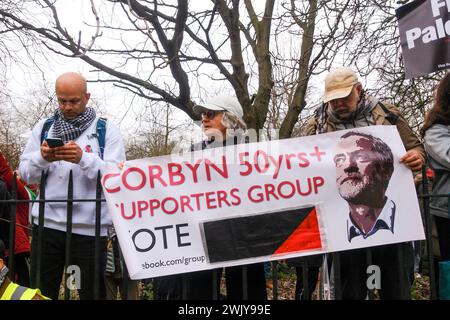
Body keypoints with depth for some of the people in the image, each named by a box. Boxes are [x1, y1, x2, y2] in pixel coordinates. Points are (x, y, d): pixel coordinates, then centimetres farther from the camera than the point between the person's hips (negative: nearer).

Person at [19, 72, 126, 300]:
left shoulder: (106, 129, 1)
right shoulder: (43, 127, 11)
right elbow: (25, 174, 7)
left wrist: (83, 158, -23)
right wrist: (41, 158, -13)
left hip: (89, 227, -2)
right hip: (47, 224, 3)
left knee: (92, 292, 7)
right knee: (40, 293, 10)